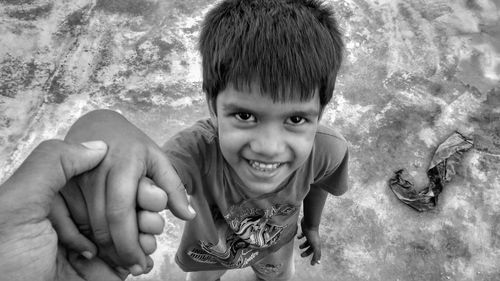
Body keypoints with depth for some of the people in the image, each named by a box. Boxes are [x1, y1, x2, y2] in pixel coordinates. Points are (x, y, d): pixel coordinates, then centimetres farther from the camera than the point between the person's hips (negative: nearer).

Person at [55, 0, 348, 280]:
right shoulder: (198, 149, -45)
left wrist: (312, 225, 9)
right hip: (208, 250, -1)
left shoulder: (329, 150, -34)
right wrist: (99, 127, -81)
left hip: (276, 243, 2)